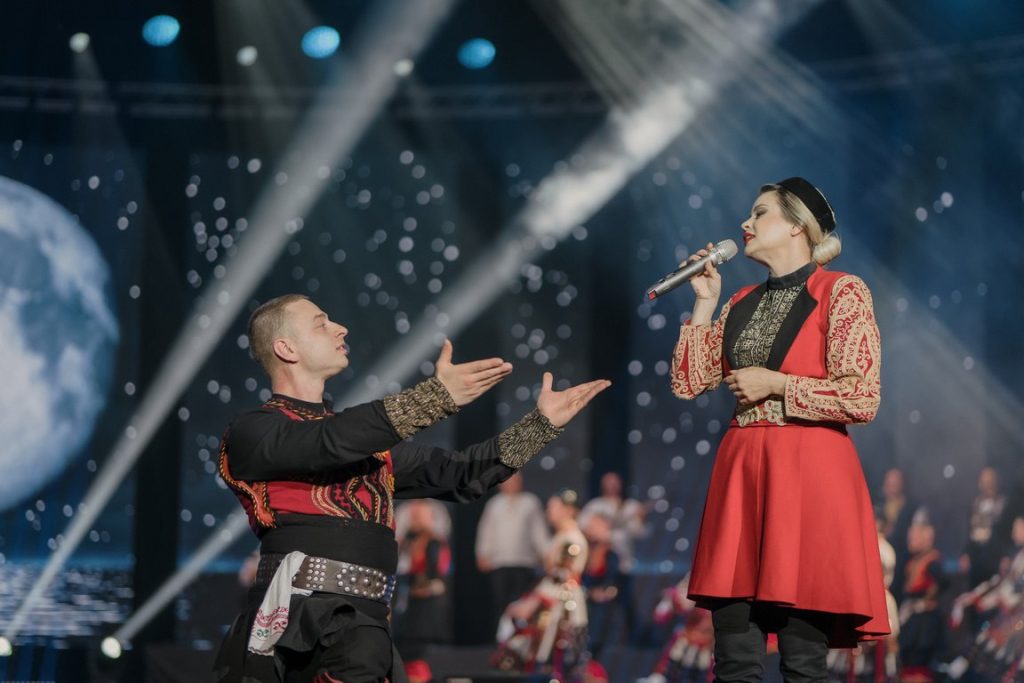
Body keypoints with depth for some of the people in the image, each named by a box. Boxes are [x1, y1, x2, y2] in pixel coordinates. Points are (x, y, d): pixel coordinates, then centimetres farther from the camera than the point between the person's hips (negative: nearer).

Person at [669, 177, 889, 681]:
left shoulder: (842, 292, -3)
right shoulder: (743, 304, 17)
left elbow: (862, 397, -12)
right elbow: (687, 383, 14)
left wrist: (775, 383, -9)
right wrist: (705, 302, 10)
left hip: (809, 475, -6)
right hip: (741, 474, 6)